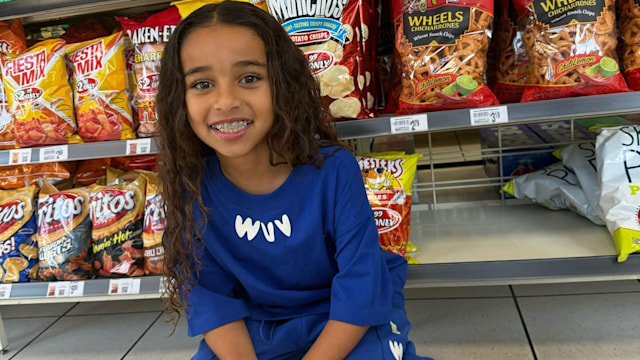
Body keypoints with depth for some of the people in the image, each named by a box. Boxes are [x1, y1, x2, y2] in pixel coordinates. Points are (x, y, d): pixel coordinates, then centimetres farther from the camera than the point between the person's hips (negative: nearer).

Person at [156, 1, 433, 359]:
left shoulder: (333, 169, -24)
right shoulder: (192, 185, -16)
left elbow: (360, 290, -21)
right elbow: (210, 298, -11)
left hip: (351, 322, -2)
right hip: (257, 325, 3)